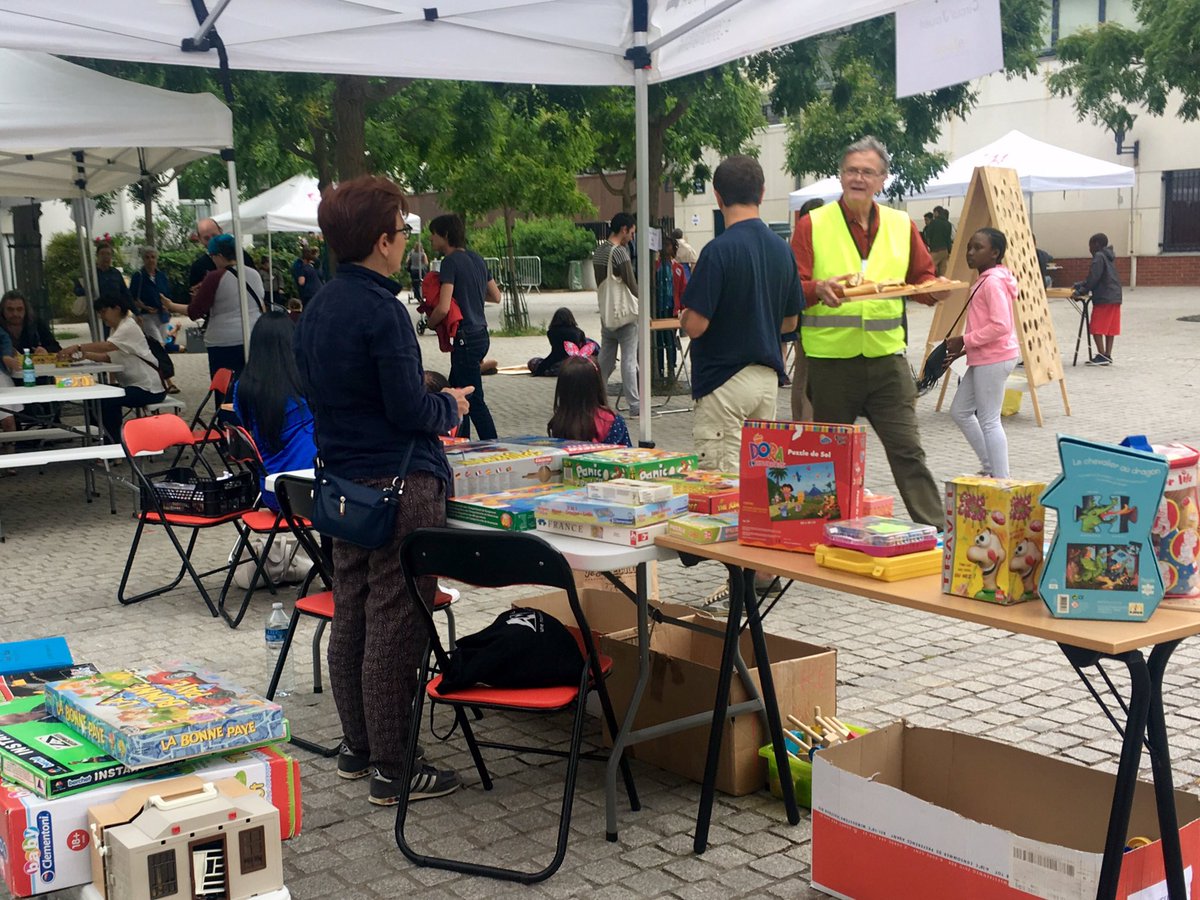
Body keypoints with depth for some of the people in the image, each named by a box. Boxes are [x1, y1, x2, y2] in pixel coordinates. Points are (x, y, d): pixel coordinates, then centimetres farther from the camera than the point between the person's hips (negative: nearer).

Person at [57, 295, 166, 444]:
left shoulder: (129, 328, -15)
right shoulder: (115, 329, 16)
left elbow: (107, 346, -31)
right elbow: (108, 357, 8)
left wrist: (77, 347, -35)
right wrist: (84, 355, -9)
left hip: (149, 388, -10)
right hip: (133, 385, 10)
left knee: (107, 401, -22)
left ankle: (114, 442, -8)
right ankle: (111, 439, 12)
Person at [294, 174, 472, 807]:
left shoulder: (316, 309, 10)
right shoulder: (382, 311, -18)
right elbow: (410, 409, -20)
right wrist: (451, 406, 2)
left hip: (343, 482, 9)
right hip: (399, 485, -9)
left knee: (350, 617, 16)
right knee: (395, 627, -3)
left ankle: (356, 748, 28)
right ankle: (393, 768, 4)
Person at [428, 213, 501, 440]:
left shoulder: (450, 262, -15)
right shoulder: (476, 258, 10)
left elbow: (443, 308, -22)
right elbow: (495, 296, 18)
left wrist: (430, 323, -4)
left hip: (466, 338, -9)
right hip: (481, 334, 9)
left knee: (474, 400, -4)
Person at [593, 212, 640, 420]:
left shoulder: (598, 252, 10)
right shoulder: (620, 252, -15)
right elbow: (632, 286, -12)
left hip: (606, 314, 7)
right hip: (624, 314, -7)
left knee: (605, 360, 12)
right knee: (629, 361, -4)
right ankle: (635, 406, -2)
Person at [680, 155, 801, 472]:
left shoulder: (719, 250, -16)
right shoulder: (782, 249, 6)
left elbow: (695, 325, -18)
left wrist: (683, 316, 5)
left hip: (724, 380, -7)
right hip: (768, 377, 7)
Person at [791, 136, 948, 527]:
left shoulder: (901, 225, 10)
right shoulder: (812, 225, 0)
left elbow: (921, 277, 18)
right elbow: (792, 288, -7)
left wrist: (934, 288, -5)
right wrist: (818, 289, -28)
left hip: (886, 358, 2)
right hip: (831, 360, -2)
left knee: (908, 451, -1)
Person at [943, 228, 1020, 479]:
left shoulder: (993, 282, -16)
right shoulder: (985, 280, 15)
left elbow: (1000, 326, -25)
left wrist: (964, 341, -18)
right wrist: (962, 348, 12)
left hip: (994, 359, -11)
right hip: (984, 358, 11)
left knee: (989, 420, -5)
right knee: (960, 411, 16)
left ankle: (1001, 479, 1)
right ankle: (991, 467, 23)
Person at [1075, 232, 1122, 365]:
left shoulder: (1099, 257, -9)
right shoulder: (1109, 256, 20)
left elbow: (1093, 278, -15)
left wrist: (1082, 291, -7)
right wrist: (1081, 284, 23)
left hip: (1103, 298, -9)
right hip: (1115, 297, 9)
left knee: (1097, 329, -5)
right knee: (1110, 329, 9)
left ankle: (1102, 356, -7)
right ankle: (1108, 356, 11)